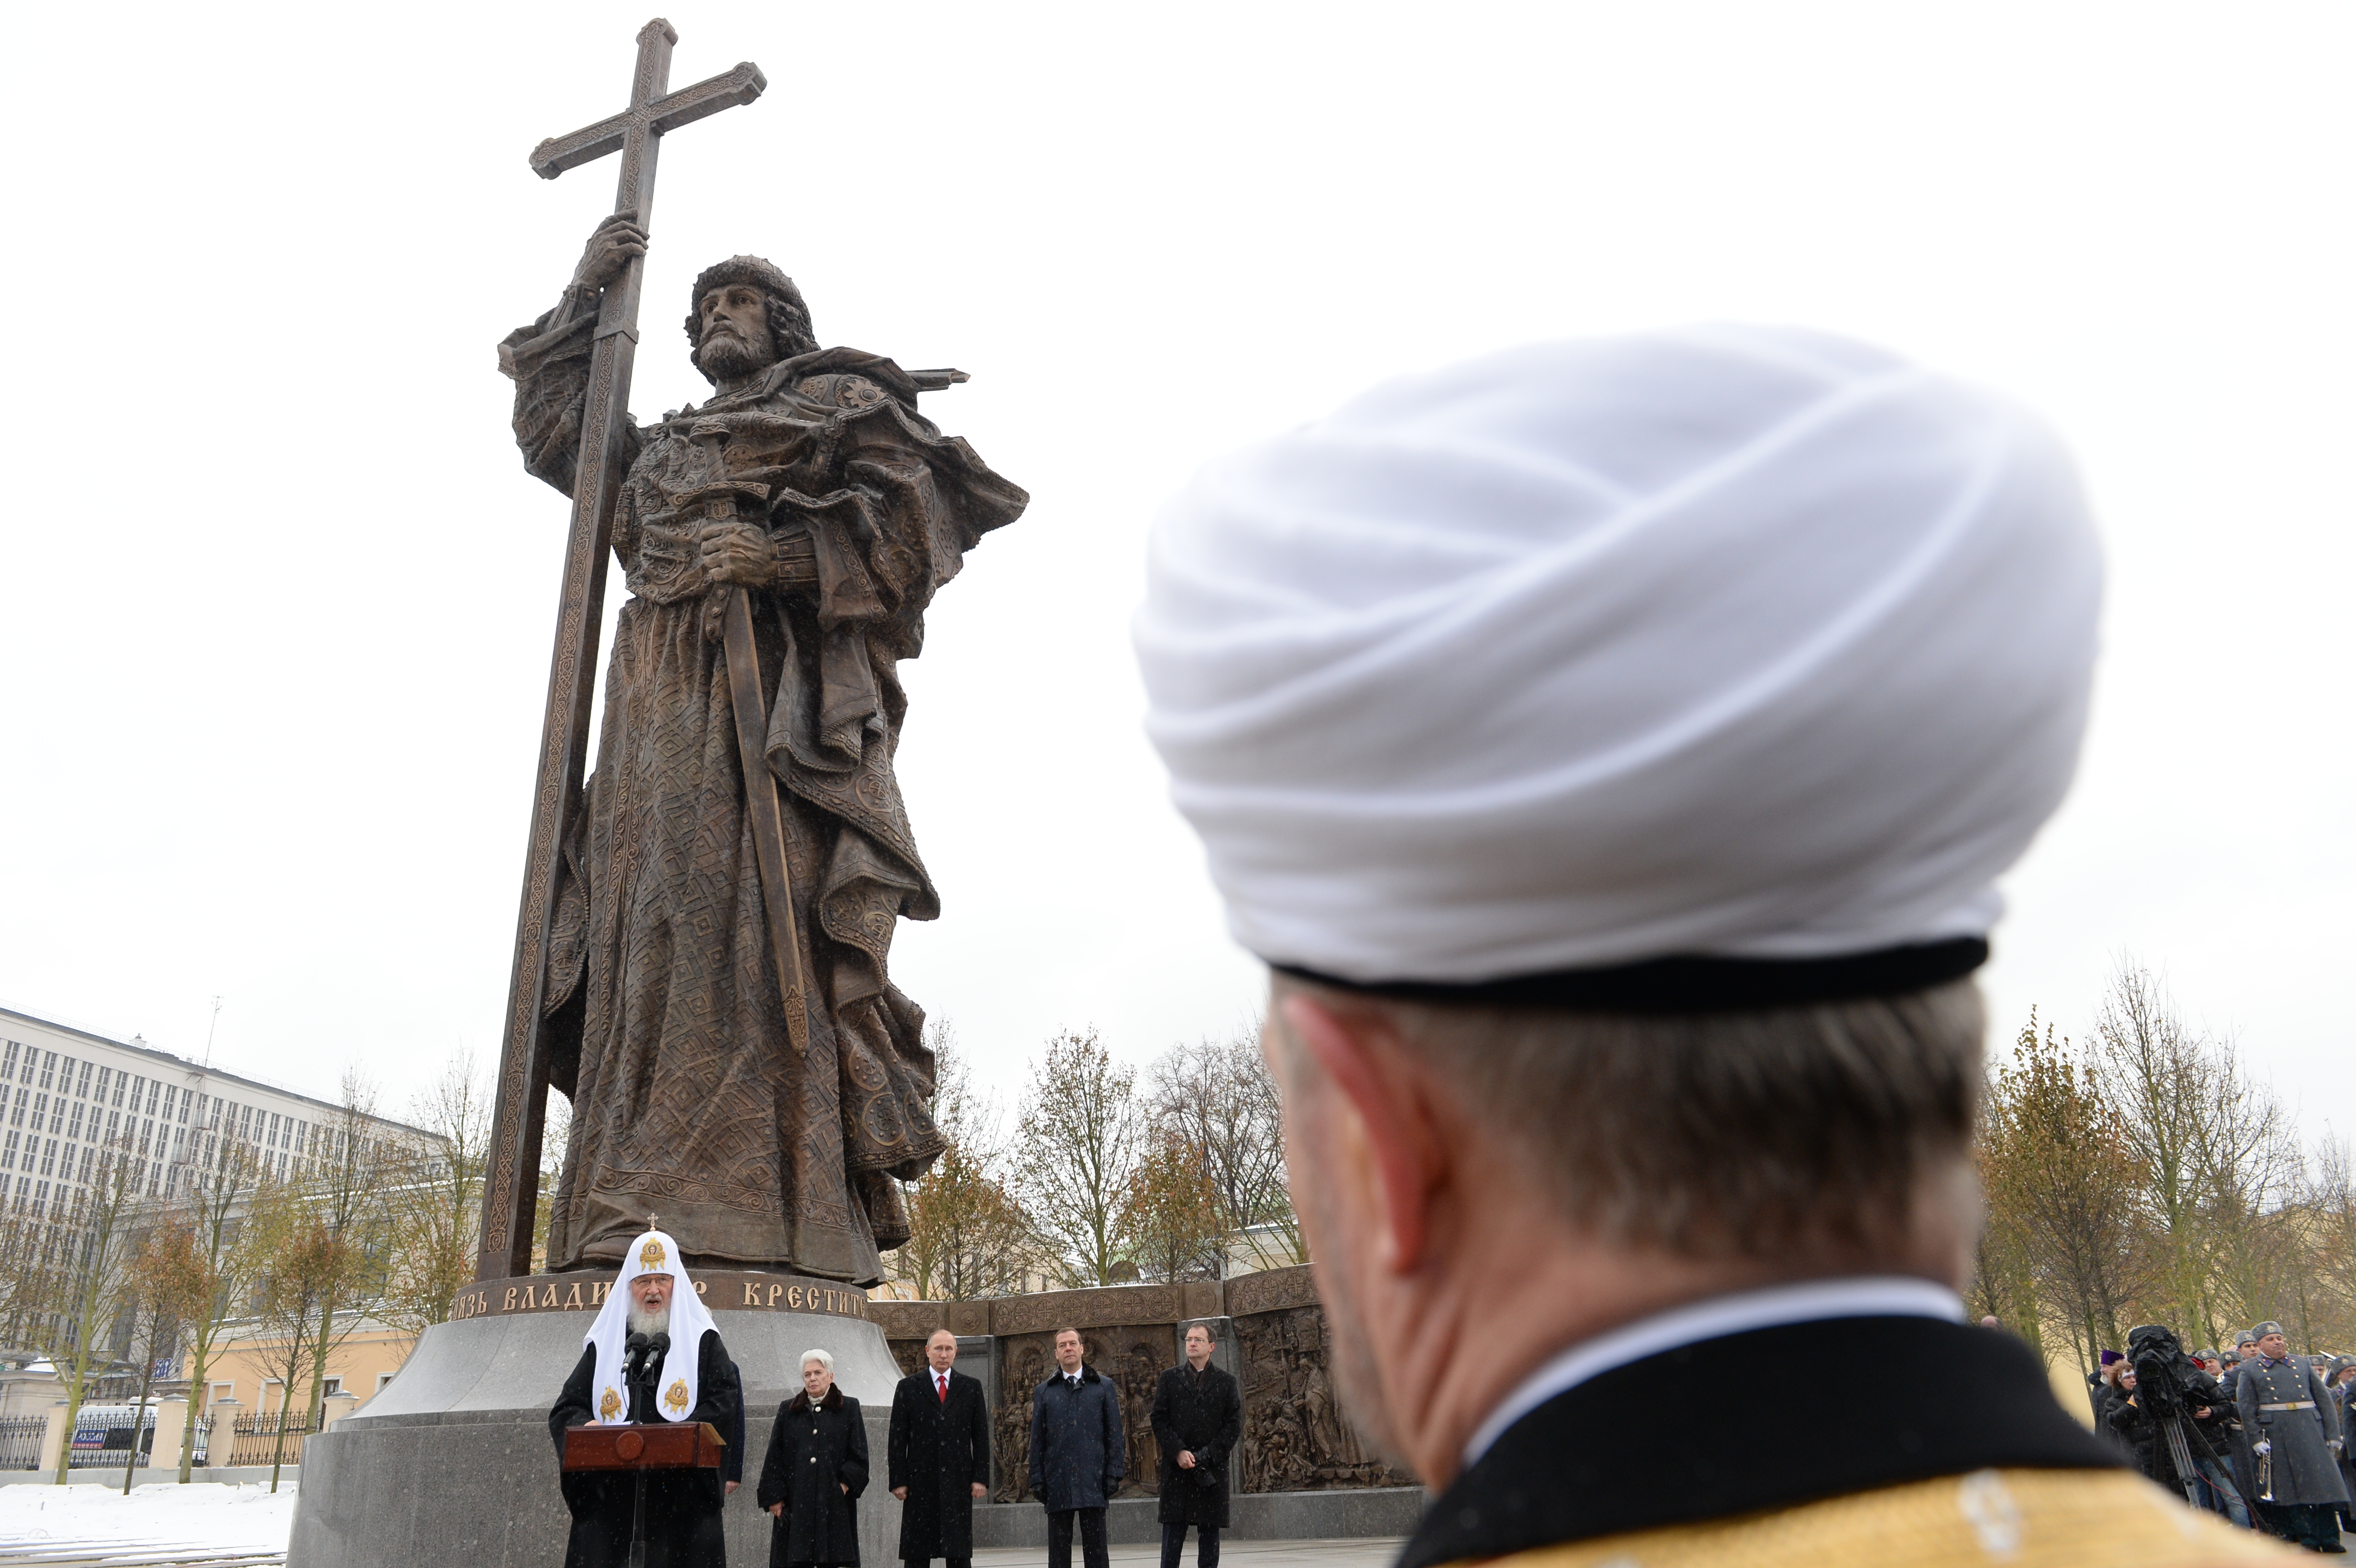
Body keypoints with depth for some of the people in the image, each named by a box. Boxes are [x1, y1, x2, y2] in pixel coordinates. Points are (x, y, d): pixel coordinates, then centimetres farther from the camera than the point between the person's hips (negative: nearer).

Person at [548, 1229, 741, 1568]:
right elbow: (565, 1409, 11)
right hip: (608, 1499, 2)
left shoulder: (703, 1341, 10)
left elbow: (727, 1403, -1)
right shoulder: (603, 1346, 16)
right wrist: (586, 1427, -12)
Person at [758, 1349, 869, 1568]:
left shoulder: (849, 1409, 8)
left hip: (833, 1501, -1)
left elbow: (859, 1454, 4)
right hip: (795, 1502, 1)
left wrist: (845, 1484, -8)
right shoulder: (788, 1411, 13)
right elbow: (774, 1457, 10)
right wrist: (774, 1497, 2)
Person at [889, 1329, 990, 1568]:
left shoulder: (971, 1388, 9)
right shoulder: (908, 1387, 5)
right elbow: (897, 1439, 3)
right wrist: (898, 1481, -4)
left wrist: (981, 1478, 0)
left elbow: (981, 1437, 8)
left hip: (959, 1483, 1)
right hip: (920, 1482, -1)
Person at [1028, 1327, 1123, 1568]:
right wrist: (1037, 1480, 2)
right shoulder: (1044, 1392, 11)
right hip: (1057, 1483, 1)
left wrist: (1114, 1474, -3)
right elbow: (1037, 1441, 10)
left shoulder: (1104, 1387, 8)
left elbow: (1115, 1434, 5)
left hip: (1093, 1482, -1)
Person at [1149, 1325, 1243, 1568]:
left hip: (1213, 1470, 0)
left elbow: (1234, 1426, 2)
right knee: (1173, 1531, -2)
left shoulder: (1226, 1381, 7)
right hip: (1176, 1468, 0)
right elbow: (1159, 1420, 4)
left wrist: (1205, 1457, -8)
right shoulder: (1170, 1378, 9)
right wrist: (1178, 1452, -10)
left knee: (1209, 1532, 3)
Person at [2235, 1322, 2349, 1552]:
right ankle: (2307, 1539, 8)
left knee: (2324, 1481, -1)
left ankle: (2329, 1537, 9)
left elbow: (2324, 1399, 12)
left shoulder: (2302, 1365, 14)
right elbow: (2246, 1408, 0)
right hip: (2277, 1436, -3)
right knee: (2291, 1487, 0)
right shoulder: (2250, 1370, 5)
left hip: (2310, 1429, 3)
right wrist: (2256, 1439, -9)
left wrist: (2333, 1434, 3)